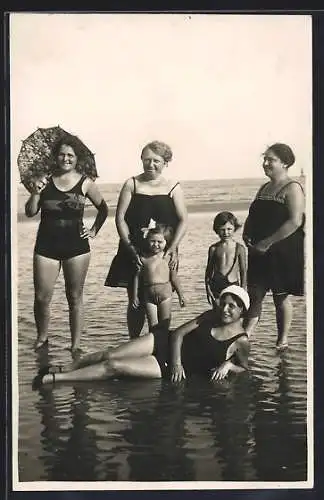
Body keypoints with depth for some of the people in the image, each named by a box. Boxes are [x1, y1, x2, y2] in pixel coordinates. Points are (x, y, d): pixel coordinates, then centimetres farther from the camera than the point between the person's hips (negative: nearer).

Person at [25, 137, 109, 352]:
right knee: (42, 297, 1)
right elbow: (30, 212, 3)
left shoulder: (85, 183, 2)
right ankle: (41, 338, 24)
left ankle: (76, 345, 15)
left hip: (76, 246, -1)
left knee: (75, 297, 6)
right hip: (46, 245, 1)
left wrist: (94, 230, 7)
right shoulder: (45, 181, 4)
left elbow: (103, 209, 14)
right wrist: (36, 193, -12)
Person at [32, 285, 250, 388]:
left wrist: (228, 365, -18)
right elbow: (179, 333, 1)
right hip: (165, 342, 4)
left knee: (114, 367, -14)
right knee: (109, 355, -8)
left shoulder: (241, 342, -8)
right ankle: (63, 368, 15)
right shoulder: (211, 316, 1)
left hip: (168, 368, -3)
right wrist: (177, 362, -13)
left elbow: (244, 367, 5)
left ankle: (53, 378, -7)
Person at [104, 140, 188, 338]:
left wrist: (173, 247, -13)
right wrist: (130, 247, -10)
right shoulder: (132, 184, 6)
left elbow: (183, 221, 1)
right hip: (133, 253, 1)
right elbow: (120, 218, 0)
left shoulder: (173, 188, 6)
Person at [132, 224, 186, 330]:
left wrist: (181, 295, 7)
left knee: (164, 324, 4)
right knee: (153, 325, 2)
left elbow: (174, 277, 4)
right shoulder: (143, 258, -1)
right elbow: (137, 276, 4)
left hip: (165, 293, -1)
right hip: (148, 294, 1)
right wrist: (135, 296, 4)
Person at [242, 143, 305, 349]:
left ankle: (283, 340, 18)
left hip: (284, 253, -7)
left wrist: (267, 242, -21)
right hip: (259, 253, 7)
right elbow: (253, 217, 22)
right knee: (255, 295, 3)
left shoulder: (292, 188, -10)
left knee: (281, 297, 4)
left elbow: (295, 222, -21)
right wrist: (247, 235, 1)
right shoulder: (264, 188, 14)